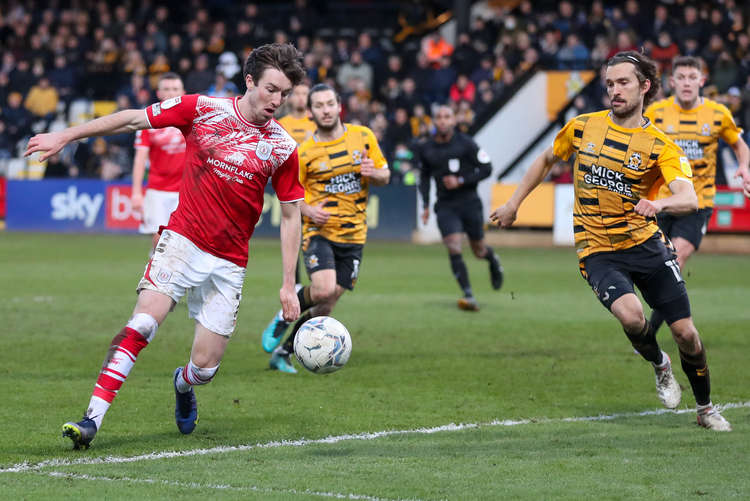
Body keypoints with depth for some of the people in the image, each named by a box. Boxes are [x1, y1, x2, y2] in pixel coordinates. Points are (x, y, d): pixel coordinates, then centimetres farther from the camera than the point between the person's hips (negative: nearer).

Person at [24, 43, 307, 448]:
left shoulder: (283, 148, -1)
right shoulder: (203, 109, -5)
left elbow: (290, 215, 6)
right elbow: (133, 119, 1)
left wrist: (288, 285, 1)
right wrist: (64, 137, 1)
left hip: (228, 263, 1)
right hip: (182, 241, -1)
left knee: (205, 366, -1)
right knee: (143, 323, -24)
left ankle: (182, 384, 37)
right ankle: (93, 418, -21)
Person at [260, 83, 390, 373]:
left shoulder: (363, 137, 3)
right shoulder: (304, 152, -5)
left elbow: (385, 175, 11)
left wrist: (373, 173, -12)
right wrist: (307, 209, -17)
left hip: (353, 235, 3)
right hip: (319, 231, -3)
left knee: (326, 306, 2)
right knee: (324, 290, -26)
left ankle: (283, 352, 18)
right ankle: (285, 315, 5)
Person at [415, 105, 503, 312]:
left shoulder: (466, 143, -8)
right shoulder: (425, 149, 4)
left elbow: (486, 168, -5)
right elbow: (424, 177, 18)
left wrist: (461, 181, -15)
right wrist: (425, 205, 10)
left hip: (469, 202, -2)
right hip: (445, 206, 2)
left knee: (479, 251, 8)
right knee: (454, 249, -15)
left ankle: (493, 259, 46)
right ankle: (469, 296, -17)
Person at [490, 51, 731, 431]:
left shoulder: (660, 145, -8)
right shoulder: (582, 128, 0)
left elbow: (689, 199, -24)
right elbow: (546, 160, 21)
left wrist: (659, 204, -45)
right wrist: (514, 203, 21)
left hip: (646, 244, 0)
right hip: (598, 252, 0)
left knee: (686, 334, -1)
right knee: (630, 315, -28)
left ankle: (706, 408, 25)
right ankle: (659, 365, 6)